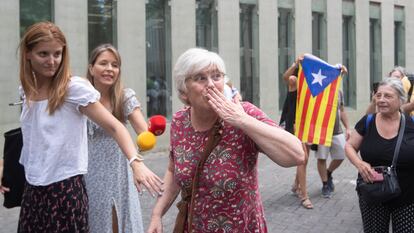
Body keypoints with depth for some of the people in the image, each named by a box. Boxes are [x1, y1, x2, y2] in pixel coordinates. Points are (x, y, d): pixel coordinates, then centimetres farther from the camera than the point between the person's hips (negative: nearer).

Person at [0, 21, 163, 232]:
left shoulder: (74, 88, -13)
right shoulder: (27, 91, 5)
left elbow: (113, 126, -18)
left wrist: (136, 162, -32)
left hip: (66, 191, -6)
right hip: (33, 191, 6)